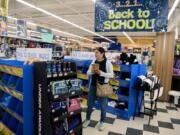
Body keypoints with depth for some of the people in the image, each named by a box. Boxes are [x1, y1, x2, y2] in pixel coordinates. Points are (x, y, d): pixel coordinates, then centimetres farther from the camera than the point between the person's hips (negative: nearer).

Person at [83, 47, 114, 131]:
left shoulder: (107, 63, -8)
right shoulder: (93, 62, 4)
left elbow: (111, 75, -12)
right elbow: (88, 73, 7)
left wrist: (101, 73, -23)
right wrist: (91, 71, -16)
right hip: (93, 86, 4)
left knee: (103, 105, 10)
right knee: (90, 104, 14)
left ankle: (101, 122, 31)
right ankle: (87, 119, 37)